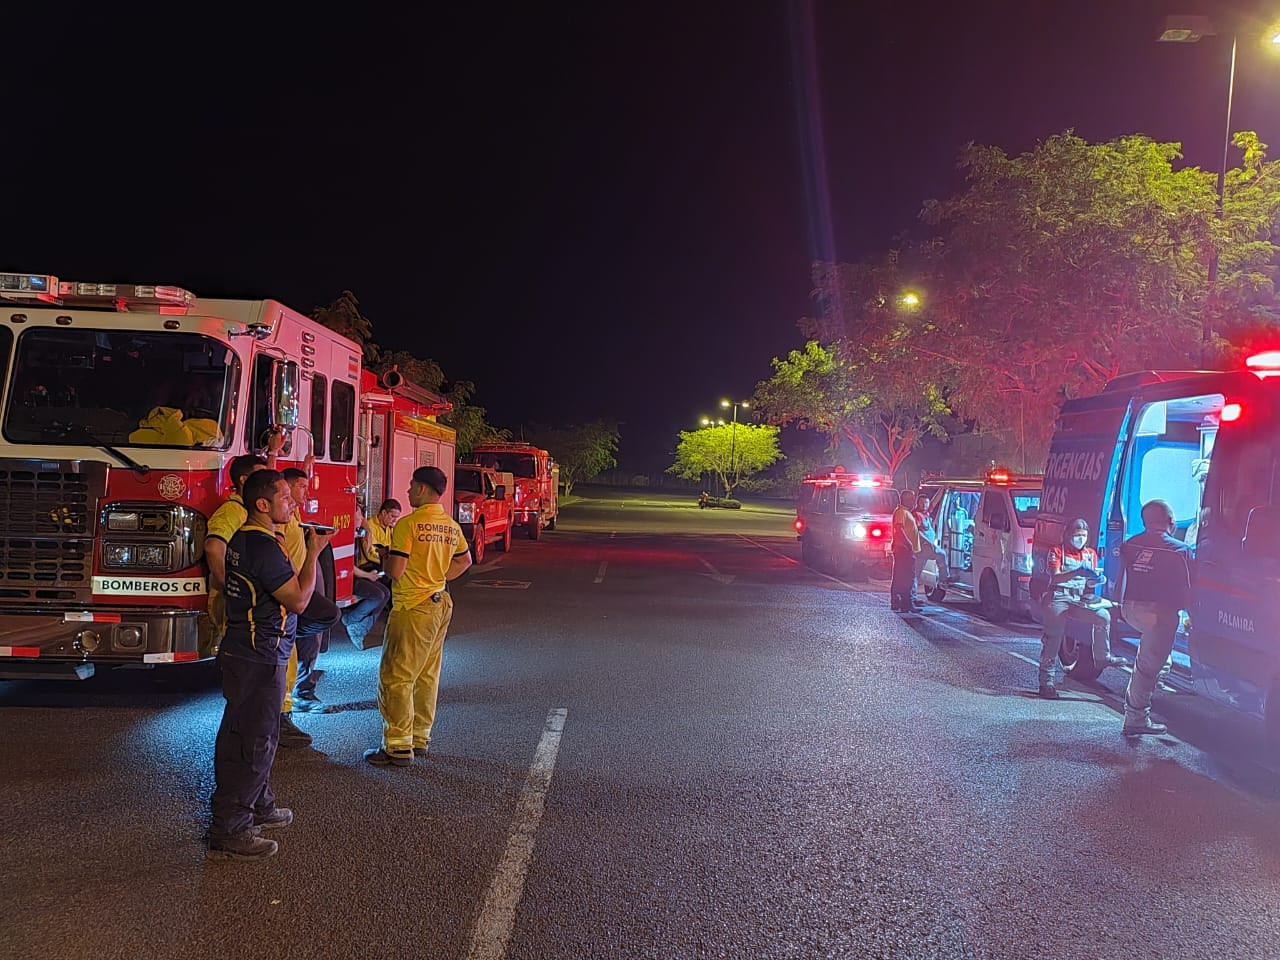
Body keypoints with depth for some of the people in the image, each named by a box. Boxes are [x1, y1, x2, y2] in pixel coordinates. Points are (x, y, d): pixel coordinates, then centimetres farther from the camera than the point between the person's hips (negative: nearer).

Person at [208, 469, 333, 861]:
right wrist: (313, 553, -13)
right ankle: (228, 834, 3)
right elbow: (298, 599, -21)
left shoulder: (244, 538, 11)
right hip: (258, 660, -11)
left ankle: (258, 808, 36)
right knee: (251, 743, -4)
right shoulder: (263, 546, -22)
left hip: (244, 650, 11)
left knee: (256, 737, 22)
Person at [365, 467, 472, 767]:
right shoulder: (452, 526, 8)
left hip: (412, 608, -8)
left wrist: (385, 557, 2)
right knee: (427, 676, 15)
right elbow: (465, 561, 22)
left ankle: (398, 747, -2)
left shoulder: (408, 524, -16)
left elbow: (396, 571, -19)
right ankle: (420, 739, 23)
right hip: (440, 605, 9)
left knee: (395, 677, -3)